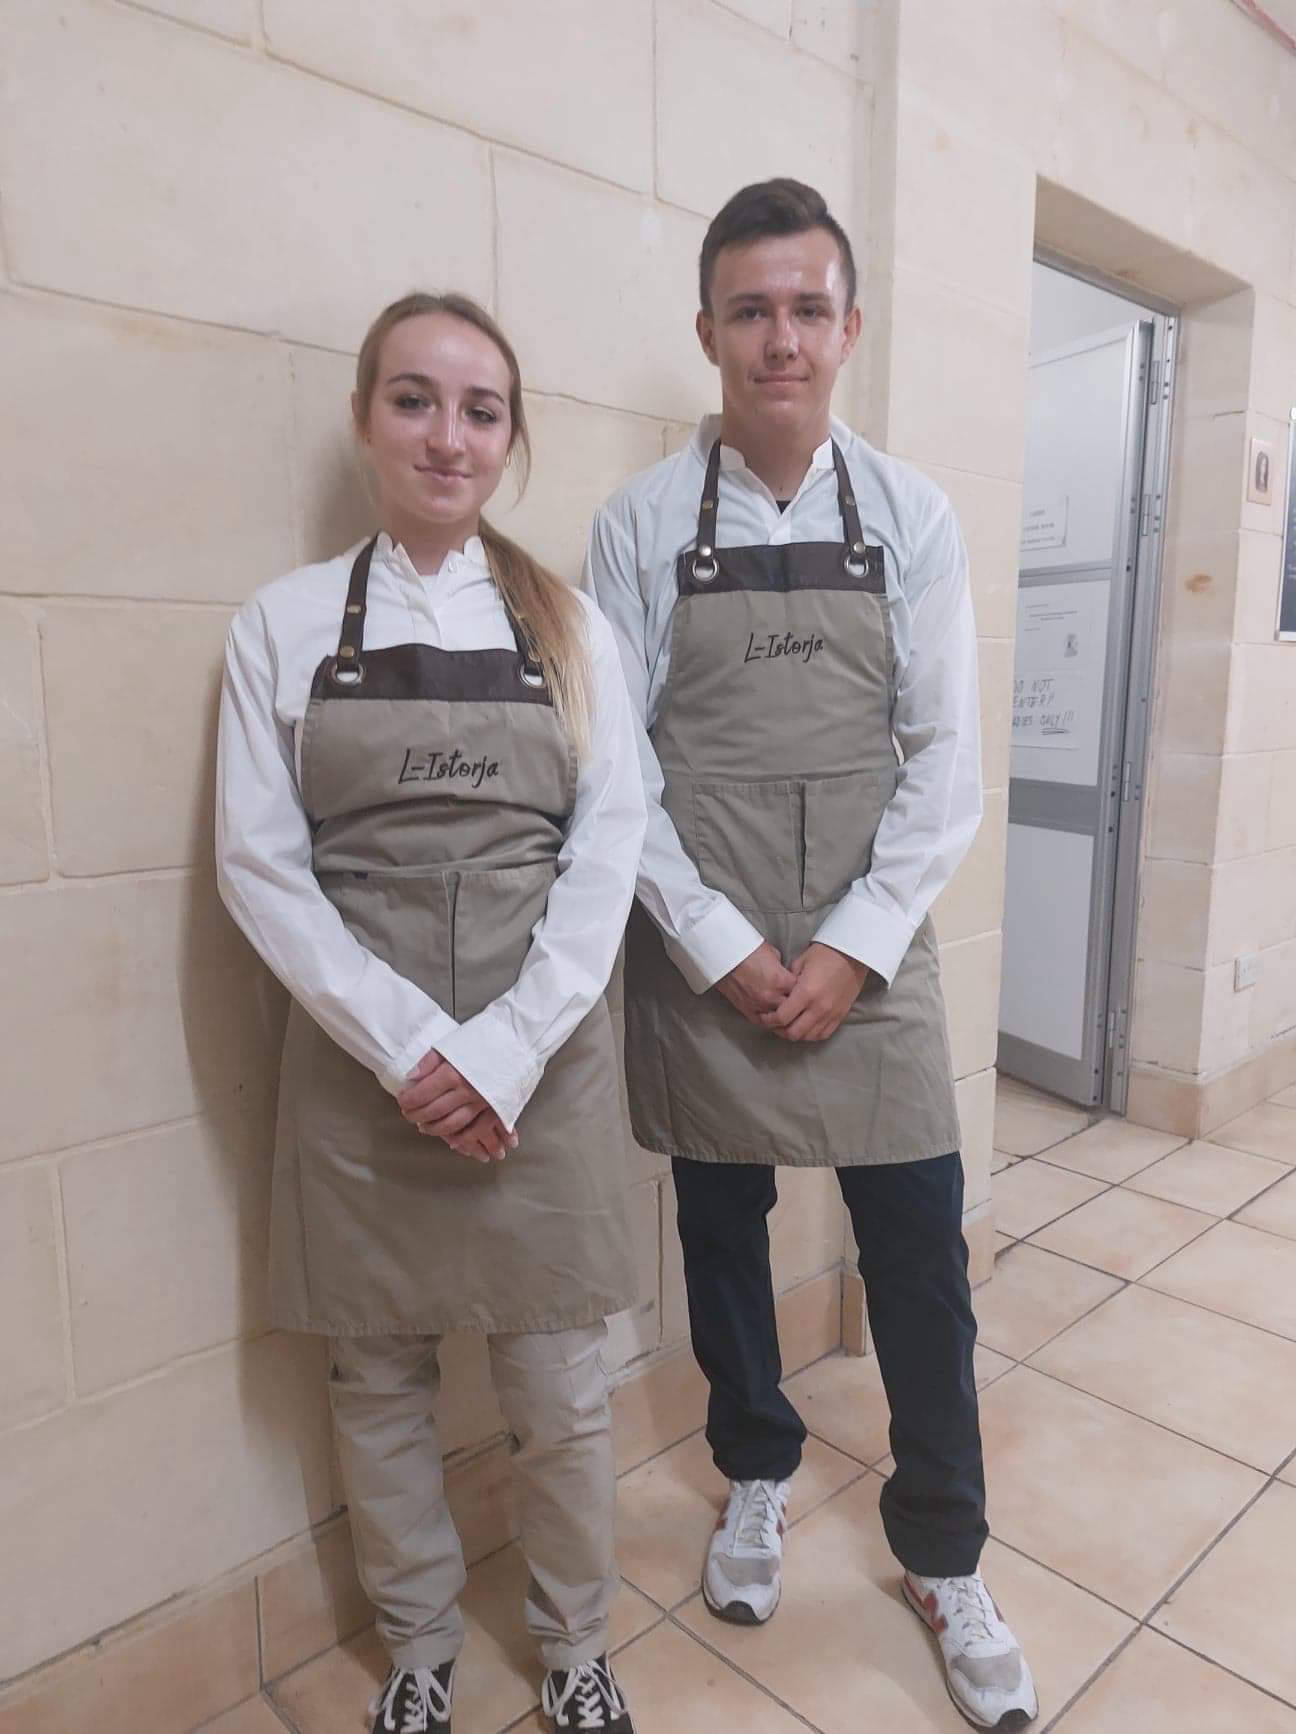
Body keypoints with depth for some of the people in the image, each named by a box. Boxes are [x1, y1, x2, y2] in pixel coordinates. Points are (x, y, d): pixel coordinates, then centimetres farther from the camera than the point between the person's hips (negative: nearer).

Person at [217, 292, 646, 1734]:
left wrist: (504, 1052, -12)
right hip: (360, 1066, 0)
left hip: (543, 1064, 1)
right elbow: (259, 862, -4)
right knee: (381, 1382, 15)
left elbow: (611, 845, -3)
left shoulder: (570, 626, 4)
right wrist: (406, 1045, -13)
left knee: (558, 1385, 11)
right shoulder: (284, 624, 2)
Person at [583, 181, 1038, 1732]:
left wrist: (854, 946, -9)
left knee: (919, 1253, 7)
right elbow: (613, 765, -5)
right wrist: (724, 949, -11)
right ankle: (756, 1478, 44)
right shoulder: (640, 523, -1)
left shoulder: (911, 516, 2)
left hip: (868, 951, 1)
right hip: (700, 952, 0)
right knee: (722, 1228, 15)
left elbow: (946, 756, -1)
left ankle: (942, 1557, 34)